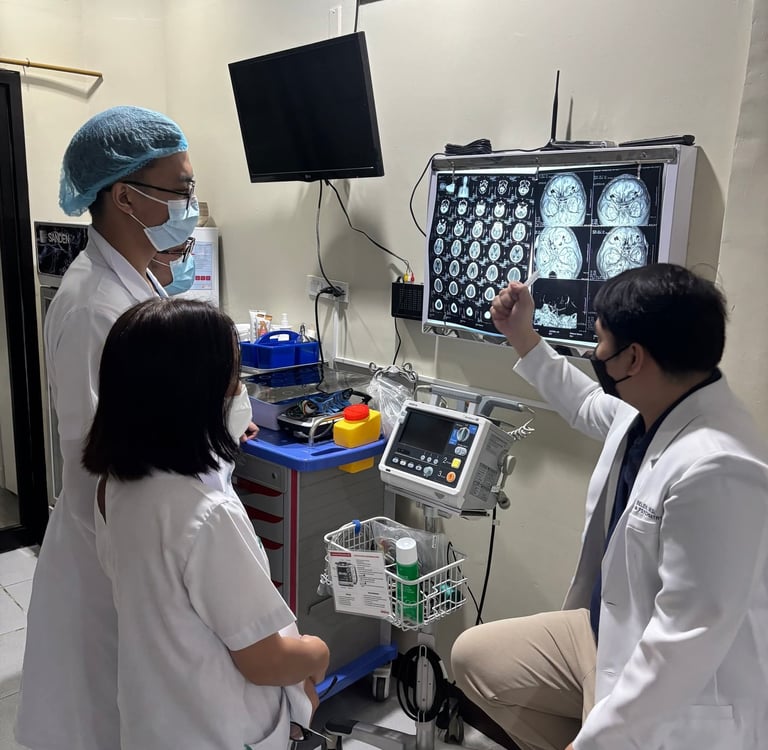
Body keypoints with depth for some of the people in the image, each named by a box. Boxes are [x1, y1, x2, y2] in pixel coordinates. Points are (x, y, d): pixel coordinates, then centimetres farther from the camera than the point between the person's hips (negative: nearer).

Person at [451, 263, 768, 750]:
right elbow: (589, 407, 19)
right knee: (476, 656, 14)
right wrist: (523, 336, 19)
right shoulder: (650, 408, -5)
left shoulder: (716, 470, -33)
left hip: (674, 709, -8)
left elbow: (688, 637, -31)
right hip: (613, 635, 9)